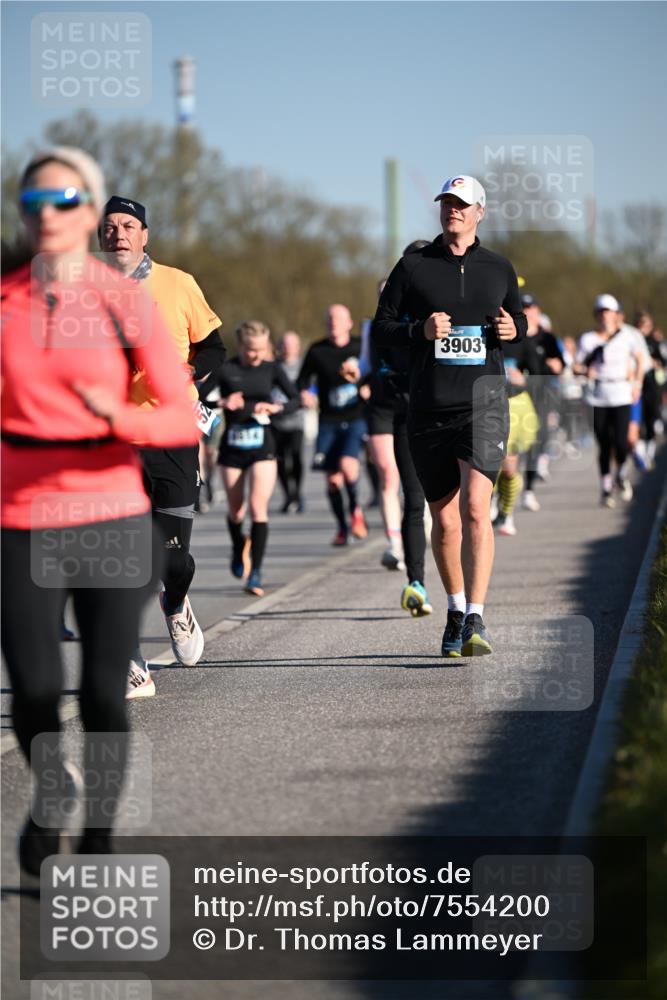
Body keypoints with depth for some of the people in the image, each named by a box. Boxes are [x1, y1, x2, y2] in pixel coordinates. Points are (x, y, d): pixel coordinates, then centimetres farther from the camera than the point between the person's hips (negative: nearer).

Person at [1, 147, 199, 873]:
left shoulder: (125, 303, -3)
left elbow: (182, 420, -6)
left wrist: (121, 416, -24)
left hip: (112, 519, -1)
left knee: (104, 692, -2)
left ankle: (96, 841, 17)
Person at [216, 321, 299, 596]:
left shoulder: (272, 369, 2)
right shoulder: (225, 370, -4)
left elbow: (296, 399, 5)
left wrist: (277, 407, -13)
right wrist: (222, 403, -23)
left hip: (262, 446, 0)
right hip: (232, 447, 0)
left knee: (258, 506, -14)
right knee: (235, 512, 10)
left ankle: (255, 573, -11)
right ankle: (239, 547, 44)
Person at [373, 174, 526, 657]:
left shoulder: (499, 268, 9)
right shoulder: (413, 266, 5)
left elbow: (519, 318, 24)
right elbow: (382, 328, 6)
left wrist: (513, 328, 0)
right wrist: (421, 330, -13)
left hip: (483, 404, -1)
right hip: (429, 408, 1)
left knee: (475, 508, -18)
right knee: (444, 519, 9)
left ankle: (475, 620, -18)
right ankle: (456, 609, 29)